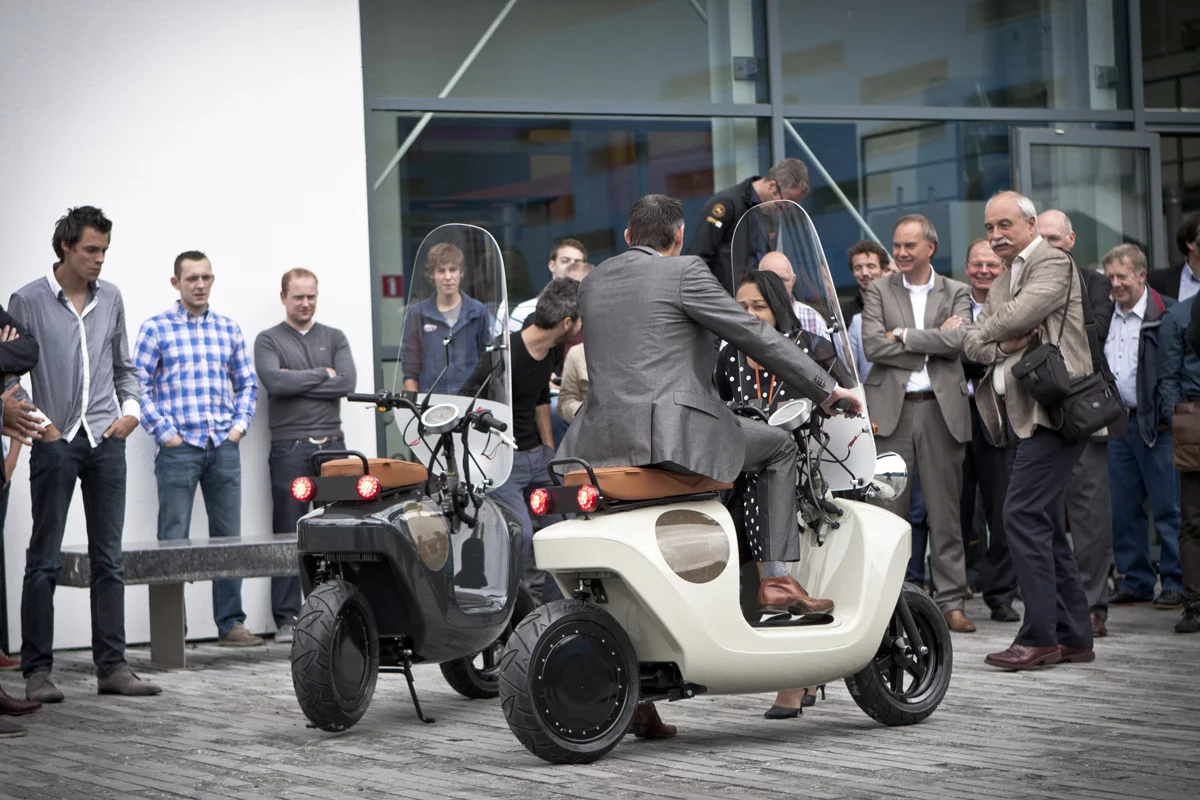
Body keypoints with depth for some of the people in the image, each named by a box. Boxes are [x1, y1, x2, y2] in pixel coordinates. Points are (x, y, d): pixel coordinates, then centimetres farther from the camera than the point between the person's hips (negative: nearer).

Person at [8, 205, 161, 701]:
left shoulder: (110, 299, 11)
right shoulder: (28, 301, -2)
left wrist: (130, 409, 4)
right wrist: (38, 423, -9)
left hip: (106, 441, 4)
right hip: (55, 442, -4)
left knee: (108, 559, 5)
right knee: (44, 561, -2)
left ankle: (112, 667, 8)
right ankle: (37, 671, 2)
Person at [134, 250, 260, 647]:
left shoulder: (228, 329, 13)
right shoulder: (156, 328, 0)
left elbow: (247, 383, 18)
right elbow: (138, 385, -4)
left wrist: (239, 425, 5)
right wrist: (164, 433, -9)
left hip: (224, 448, 4)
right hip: (178, 447, -4)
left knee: (228, 536, 6)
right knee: (174, 539, -3)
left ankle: (230, 622, 12)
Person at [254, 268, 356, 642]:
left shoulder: (334, 338, 15)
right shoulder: (269, 341, 7)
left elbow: (347, 383, -1)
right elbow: (274, 381, -12)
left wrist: (297, 382, -7)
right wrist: (322, 374, -4)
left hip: (332, 444, 2)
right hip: (290, 447, -2)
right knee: (289, 536, -1)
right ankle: (286, 618, 3)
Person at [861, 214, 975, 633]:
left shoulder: (956, 293, 11)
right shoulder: (879, 291, 10)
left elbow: (957, 340, -7)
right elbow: (873, 345, -5)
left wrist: (903, 335, -6)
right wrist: (933, 341, -6)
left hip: (941, 409, 1)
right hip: (891, 409, 0)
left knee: (944, 511, 3)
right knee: (887, 509, -4)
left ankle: (952, 602, 9)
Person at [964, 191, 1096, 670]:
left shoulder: (1053, 262, -6)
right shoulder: (1002, 281, 22)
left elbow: (1018, 316, -19)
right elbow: (973, 344, 15)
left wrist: (987, 329, 1)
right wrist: (1001, 346, -7)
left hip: (1049, 412, -10)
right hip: (1018, 416, 10)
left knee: (1023, 516, -15)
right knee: (1043, 525, 10)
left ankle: (1040, 635, -12)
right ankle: (1073, 636, 15)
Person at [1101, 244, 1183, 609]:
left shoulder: (1165, 315, -8)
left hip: (1154, 424, -6)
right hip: (1117, 423, 6)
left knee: (1167, 508, -2)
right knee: (1123, 509, 8)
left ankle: (1175, 583, 6)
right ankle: (1135, 581, 18)